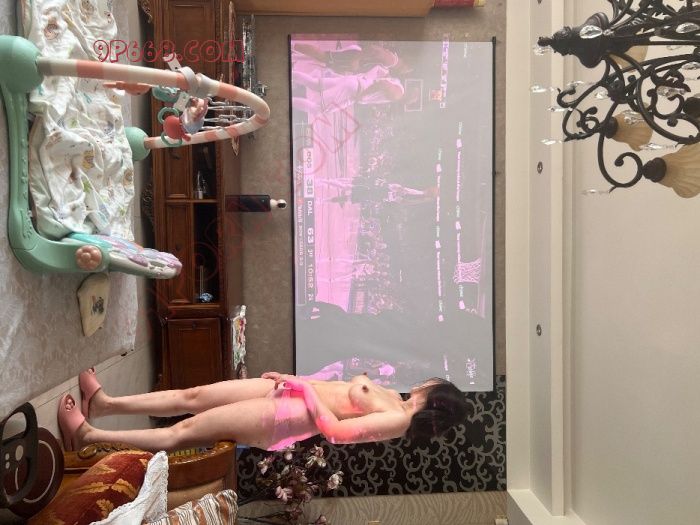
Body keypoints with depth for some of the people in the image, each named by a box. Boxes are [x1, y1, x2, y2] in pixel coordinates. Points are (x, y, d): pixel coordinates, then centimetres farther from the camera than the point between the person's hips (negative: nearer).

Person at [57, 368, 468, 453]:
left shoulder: (398, 420, -16)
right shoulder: (393, 398, 11)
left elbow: (337, 429, -24)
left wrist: (305, 389, -15)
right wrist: (295, 380, 14)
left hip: (285, 417, -8)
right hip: (289, 393, 8)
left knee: (181, 433, -3)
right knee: (191, 396, 8)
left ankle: (88, 435, 7)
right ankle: (106, 403, 20)